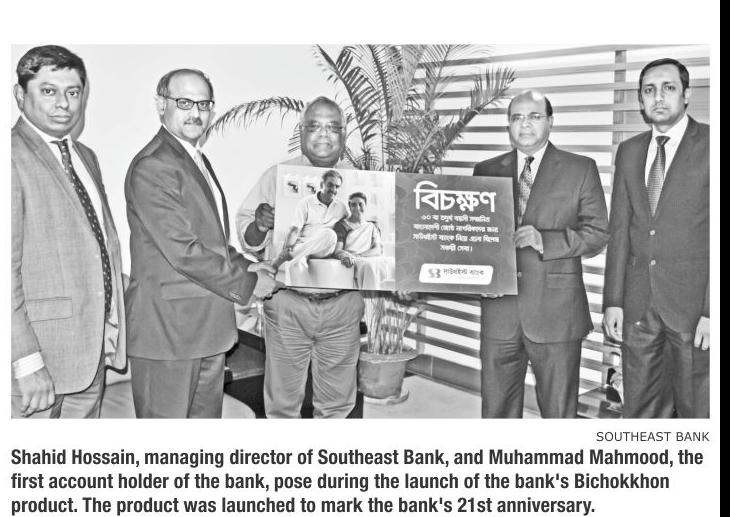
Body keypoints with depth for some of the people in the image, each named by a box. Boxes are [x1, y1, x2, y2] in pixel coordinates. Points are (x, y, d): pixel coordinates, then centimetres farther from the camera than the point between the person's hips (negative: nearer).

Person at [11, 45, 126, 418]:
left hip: (92, 348, 8)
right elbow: (6, 270, -18)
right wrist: (27, 361, -22)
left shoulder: (86, 157, 15)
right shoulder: (13, 157, -13)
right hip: (40, 353, -7)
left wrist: (111, 328, 13)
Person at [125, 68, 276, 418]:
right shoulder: (152, 167, -17)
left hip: (208, 327, 10)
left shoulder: (197, 160, 16)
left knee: (207, 415, 19)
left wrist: (248, 267, 5)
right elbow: (182, 251, -23)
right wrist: (247, 282, -14)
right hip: (168, 326, -9)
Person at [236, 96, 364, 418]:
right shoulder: (277, 177, 1)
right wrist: (259, 226, -22)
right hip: (288, 304, -1)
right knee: (283, 397, 9)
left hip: (342, 305, 2)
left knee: (338, 399, 14)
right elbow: (248, 241, 0)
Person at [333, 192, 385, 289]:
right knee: (368, 264, -39)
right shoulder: (343, 225, 17)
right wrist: (345, 256, -24)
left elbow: (378, 250, 8)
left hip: (371, 261, 3)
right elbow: (337, 251, 3)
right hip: (352, 262, -3)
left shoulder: (373, 227, 25)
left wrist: (356, 256, -11)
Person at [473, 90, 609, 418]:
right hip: (499, 313, 2)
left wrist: (545, 240, -16)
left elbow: (597, 234, -2)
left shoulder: (581, 170, 4)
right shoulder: (486, 171, 11)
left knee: (559, 410, 7)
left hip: (556, 313, -2)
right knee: (496, 409, 10)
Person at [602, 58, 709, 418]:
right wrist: (613, 300, 5)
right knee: (640, 409, 10)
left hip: (693, 299, -4)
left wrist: (711, 311, -14)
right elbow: (620, 229, 11)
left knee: (696, 410, 5)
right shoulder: (629, 152, 12)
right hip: (638, 303, 4)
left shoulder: (709, 145, -3)